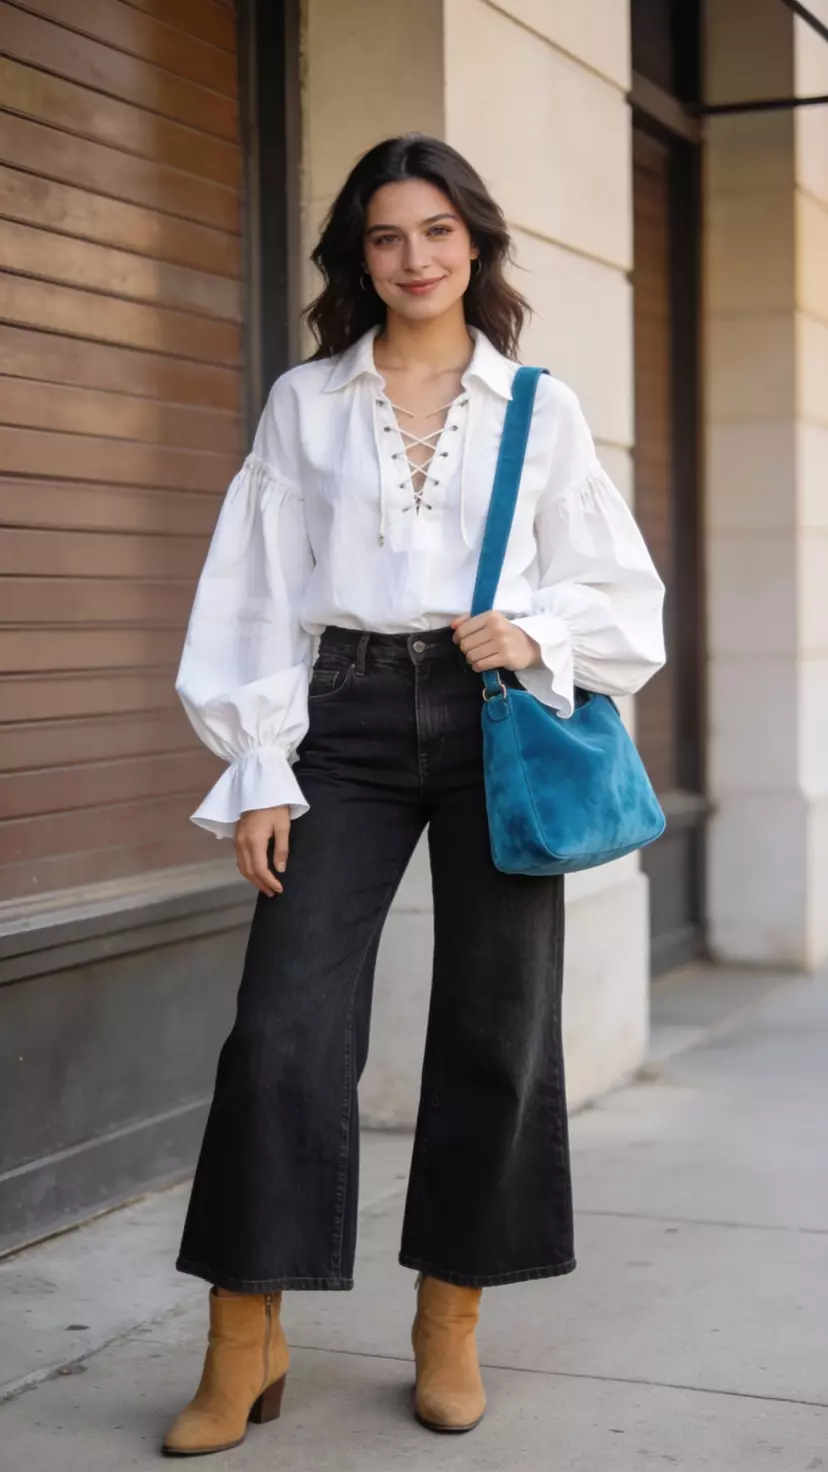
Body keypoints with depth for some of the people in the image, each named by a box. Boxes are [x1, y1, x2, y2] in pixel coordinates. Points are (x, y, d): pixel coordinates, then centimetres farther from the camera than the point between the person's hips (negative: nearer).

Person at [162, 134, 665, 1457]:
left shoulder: (541, 407, 9)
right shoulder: (305, 403, 9)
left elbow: (622, 591, 9)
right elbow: (260, 596, 5)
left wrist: (535, 632, -12)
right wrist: (261, 771, -3)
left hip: (496, 718, 1)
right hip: (349, 721, 0)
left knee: (496, 1024, 3)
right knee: (285, 1023, -8)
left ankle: (451, 1323, 19)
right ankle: (244, 1347, 2)